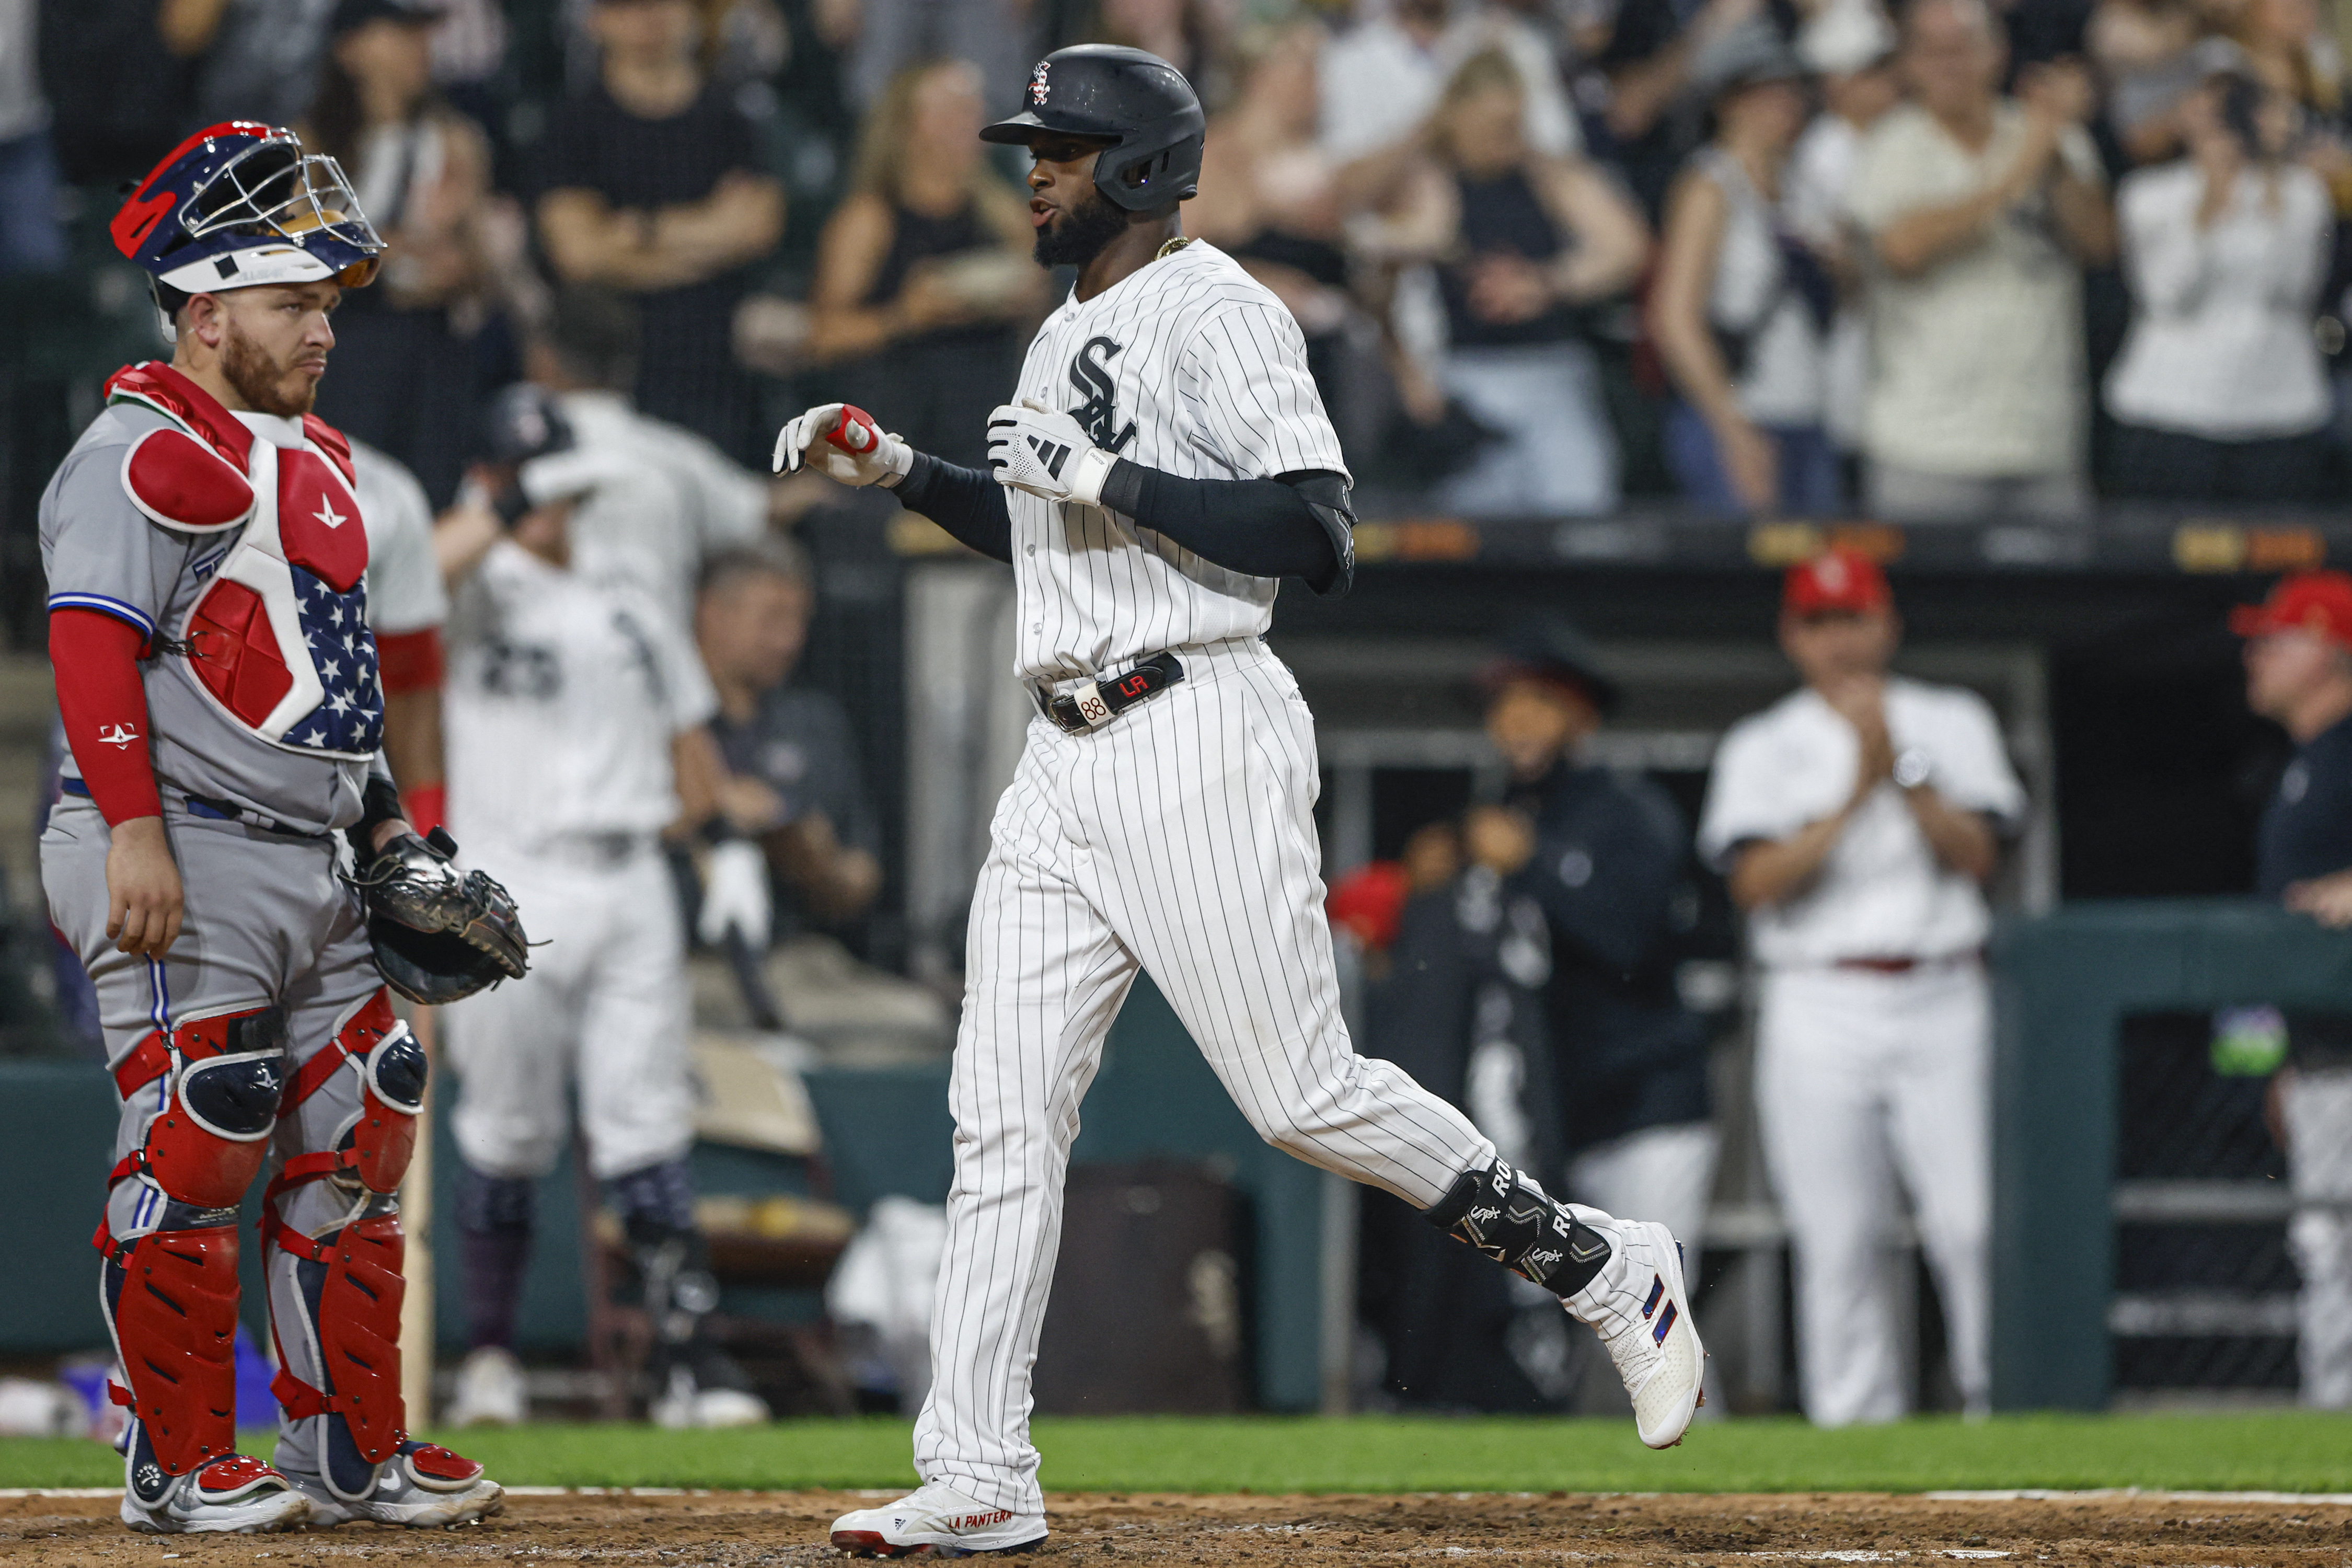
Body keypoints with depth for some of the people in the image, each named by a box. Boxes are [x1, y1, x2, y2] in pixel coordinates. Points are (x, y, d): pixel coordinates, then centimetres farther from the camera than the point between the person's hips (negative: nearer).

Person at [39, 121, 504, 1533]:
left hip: (314, 867, 9)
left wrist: (386, 821, 22)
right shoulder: (147, 450, -10)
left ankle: (357, 1453, 17)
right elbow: (93, 641, -19)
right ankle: (182, 1469, -2)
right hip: (185, 865, -9)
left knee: (357, 1142, 9)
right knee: (197, 1146, -9)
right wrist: (134, 828, -26)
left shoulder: (312, 458, 20)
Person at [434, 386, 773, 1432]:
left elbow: (686, 734, 22)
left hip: (630, 885, 3)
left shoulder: (629, 610, 18)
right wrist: (505, 511, -22)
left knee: (646, 1126, -3)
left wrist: (727, 844, 11)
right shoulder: (480, 592, 2)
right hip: (513, 894, -3)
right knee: (506, 1135, -1)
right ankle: (491, 1355, 10)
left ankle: (686, 1349, -6)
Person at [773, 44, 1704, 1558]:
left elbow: (1317, 535, -20)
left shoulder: (1218, 316, -10)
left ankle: (1609, 1272, 7)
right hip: (1068, 766, 9)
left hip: (1199, 739, -9)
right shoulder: (1068, 336, 19)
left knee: (1304, 1092, -9)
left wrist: (1107, 478, -20)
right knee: (1005, 1106, 2)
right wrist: (904, 473, 20)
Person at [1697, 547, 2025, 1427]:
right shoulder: (1761, 748, 10)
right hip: (1820, 1013, 0)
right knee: (1837, 1238, -4)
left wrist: (1903, 773, -11)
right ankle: (1851, 1427, 0)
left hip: (1941, 1002, 0)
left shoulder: (1954, 722, 12)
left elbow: (1976, 855, 0)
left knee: (1972, 1222, -12)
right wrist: (1856, 796, -12)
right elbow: (1756, 883, -5)